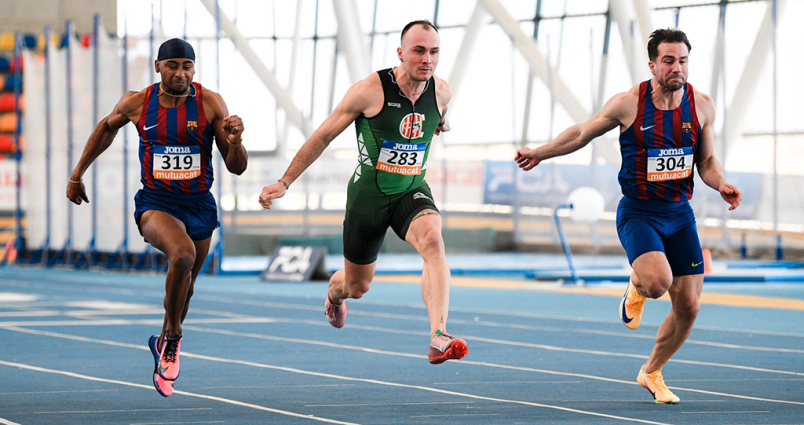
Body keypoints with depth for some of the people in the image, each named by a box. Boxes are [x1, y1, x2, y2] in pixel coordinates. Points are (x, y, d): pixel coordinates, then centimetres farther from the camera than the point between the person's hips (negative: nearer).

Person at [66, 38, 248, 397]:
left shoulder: (210, 103, -6)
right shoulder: (136, 103, -5)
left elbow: (236, 167, -4)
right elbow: (106, 128, 18)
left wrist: (234, 142, -26)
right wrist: (77, 175, 22)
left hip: (199, 205, 3)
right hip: (156, 203, -3)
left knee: (184, 285, 16)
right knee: (182, 253, -33)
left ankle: (163, 345, 46)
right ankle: (173, 339, -15)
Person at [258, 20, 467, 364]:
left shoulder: (441, 91, -8)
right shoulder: (370, 90, -19)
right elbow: (323, 136, -8)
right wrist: (284, 183, -4)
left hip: (412, 191, 2)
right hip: (368, 194, -2)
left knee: (433, 240, -32)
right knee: (357, 287, 13)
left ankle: (439, 339, -42)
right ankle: (335, 291, 54)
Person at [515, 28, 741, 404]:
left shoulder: (702, 106, -1)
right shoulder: (627, 104, -11)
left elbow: (706, 161, 10)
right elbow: (582, 133, 6)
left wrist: (721, 185, -10)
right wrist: (539, 153, 10)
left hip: (680, 215, 4)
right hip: (637, 213, -4)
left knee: (688, 306, 2)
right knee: (657, 281, -31)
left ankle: (651, 373, 27)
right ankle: (635, 287, 10)